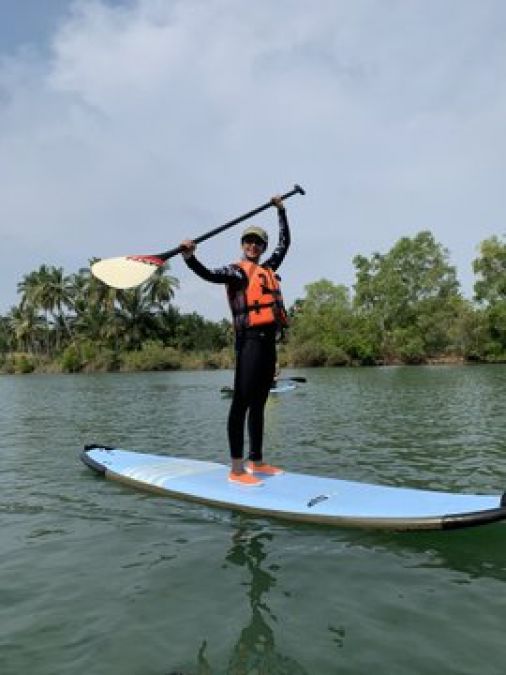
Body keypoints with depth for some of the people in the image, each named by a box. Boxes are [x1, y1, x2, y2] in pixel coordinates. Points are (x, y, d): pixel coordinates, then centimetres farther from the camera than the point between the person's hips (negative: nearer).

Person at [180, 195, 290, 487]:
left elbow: (285, 242, 37)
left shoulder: (267, 270, 23)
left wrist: (281, 210, 42)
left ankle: (256, 462, 19)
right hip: (250, 339, -8)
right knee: (242, 401, -10)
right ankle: (237, 469, -10)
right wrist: (189, 256, -36)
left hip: (268, 341, 8)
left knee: (259, 403, 11)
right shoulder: (236, 270, 2)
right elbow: (210, 275, -18)